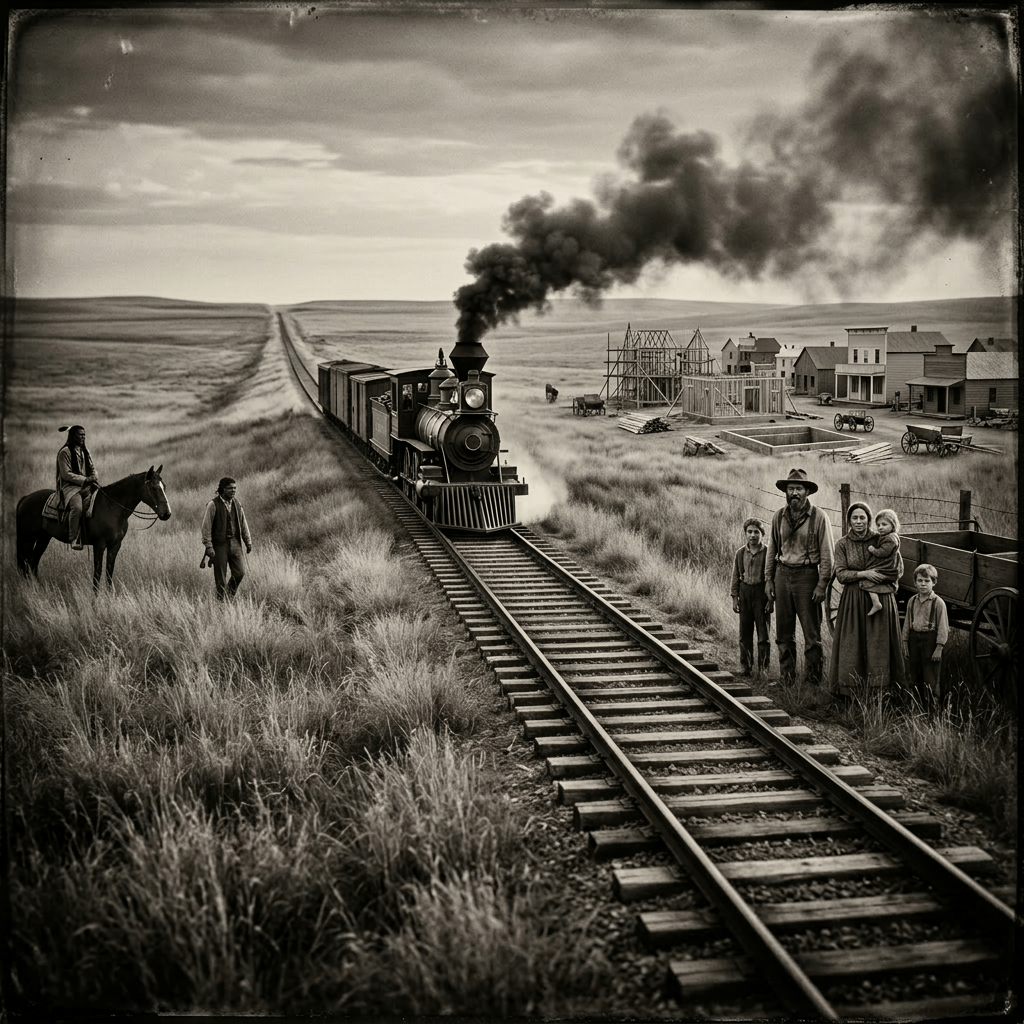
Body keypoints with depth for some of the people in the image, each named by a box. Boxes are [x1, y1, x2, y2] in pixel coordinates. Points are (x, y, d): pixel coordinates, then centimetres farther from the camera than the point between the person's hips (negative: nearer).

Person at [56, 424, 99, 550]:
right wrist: (85, 479, -17)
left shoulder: (85, 451, 17)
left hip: (86, 486, 7)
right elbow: (66, 474, -11)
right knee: (77, 507, -34)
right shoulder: (64, 452, -5)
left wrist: (95, 480, -1)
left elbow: (92, 468, 20)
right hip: (70, 486, -7)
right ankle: (73, 539, -28)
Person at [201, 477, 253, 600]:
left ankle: (230, 595, 22)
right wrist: (208, 547, -15)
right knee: (220, 577, 1)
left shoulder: (237, 503, 8)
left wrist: (248, 543, 14)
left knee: (240, 572, -1)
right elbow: (206, 526, -11)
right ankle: (222, 601, 14)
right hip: (219, 544, -5)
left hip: (235, 542, 5)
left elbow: (243, 524, 16)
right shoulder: (213, 504, -10)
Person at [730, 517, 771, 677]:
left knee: (763, 632, -1)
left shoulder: (767, 553, -3)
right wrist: (734, 598, 5)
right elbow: (736, 576, 10)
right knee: (745, 632, 6)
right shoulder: (740, 553, 6)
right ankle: (746, 667, 15)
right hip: (745, 591, 3)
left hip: (761, 591, -3)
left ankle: (763, 668, 7)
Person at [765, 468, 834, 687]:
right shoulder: (778, 517, 8)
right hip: (782, 574, 4)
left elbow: (826, 554, -4)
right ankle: (786, 678, 18)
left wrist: (822, 584, -10)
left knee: (812, 634, -2)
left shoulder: (819, 517, -5)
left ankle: (814, 681, 4)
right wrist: (768, 579, 8)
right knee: (784, 633, 9)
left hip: (807, 575, -4)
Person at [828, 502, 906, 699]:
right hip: (853, 602, 1)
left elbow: (898, 570, -1)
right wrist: (864, 574, -16)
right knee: (852, 645, 0)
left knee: (879, 644, -1)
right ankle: (850, 691, 5)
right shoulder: (842, 544, 4)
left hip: (881, 599, -1)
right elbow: (841, 574, -3)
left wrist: (875, 574, -13)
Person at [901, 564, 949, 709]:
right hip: (914, 639, 5)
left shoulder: (938, 603, -8)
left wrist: (939, 648, -11)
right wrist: (905, 643, 11)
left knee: (930, 679, 0)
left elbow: (943, 627, -8)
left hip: (930, 639, -5)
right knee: (914, 677, 11)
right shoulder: (912, 601, 7)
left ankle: (932, 705, 8)